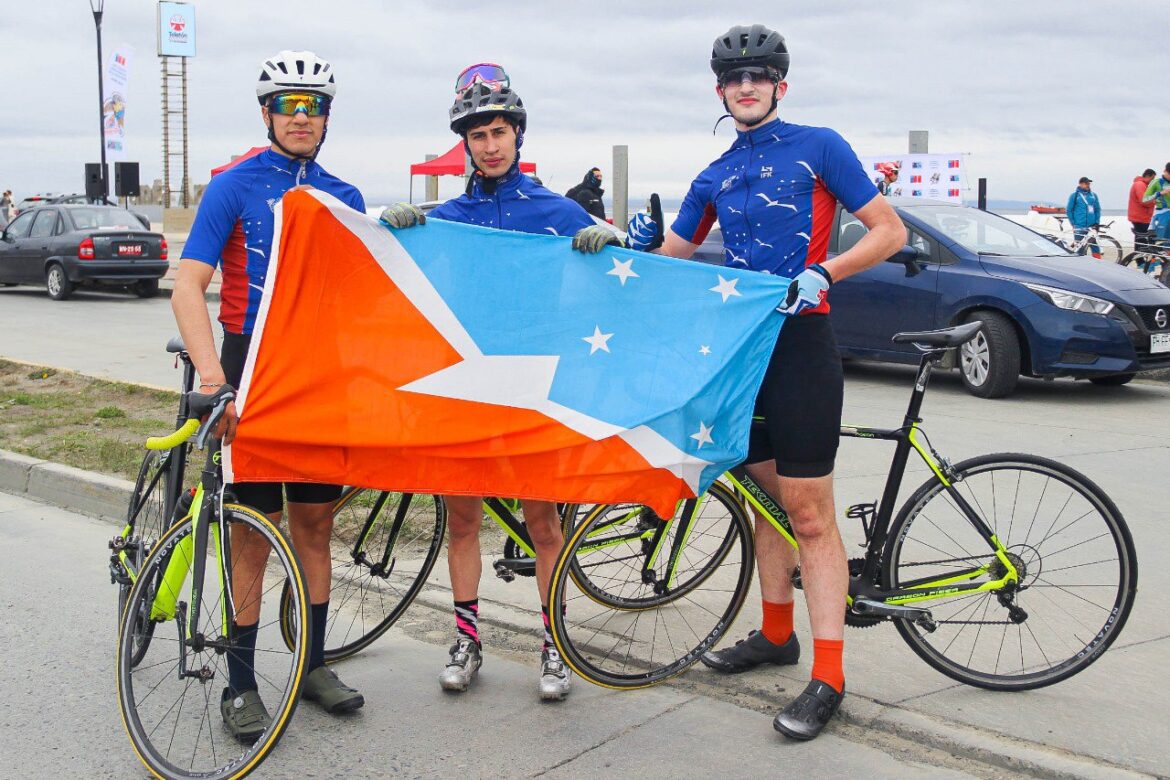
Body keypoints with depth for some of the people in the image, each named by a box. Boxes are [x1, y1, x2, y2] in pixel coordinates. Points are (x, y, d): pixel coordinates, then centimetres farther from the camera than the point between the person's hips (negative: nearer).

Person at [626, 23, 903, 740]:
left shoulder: (818, 147, -1)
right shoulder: (715, 177, 16)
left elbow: (890, 231, -4)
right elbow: (673, 257, 21)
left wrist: (822, 273, -18)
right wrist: (637, 241, -2)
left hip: (801, 341, -6)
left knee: (809, 513, -8)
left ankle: (828, 678, -4)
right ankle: (777, 634, 28)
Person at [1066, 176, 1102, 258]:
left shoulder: (1093, 195, 10)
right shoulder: (1074, 195, 1)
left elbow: (1097, 209, 16)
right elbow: (1068, 210, 3)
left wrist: (1097, 222, 5)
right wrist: (1073, 224, -3)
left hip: (1092, 227, 3)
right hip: (1079, 228, -3)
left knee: (1095, 247, -1)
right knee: (1080, 250, 0)